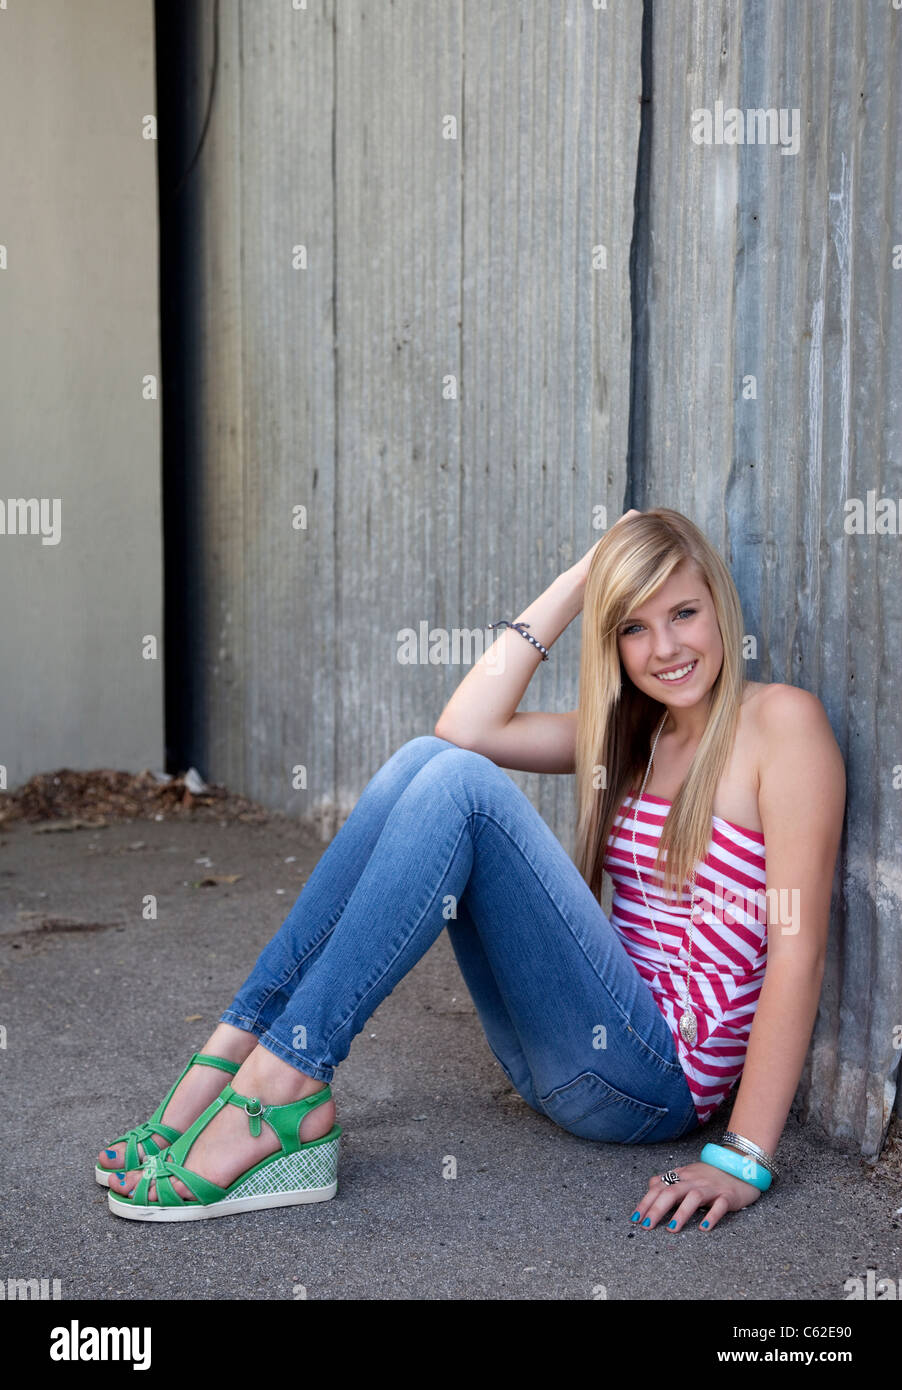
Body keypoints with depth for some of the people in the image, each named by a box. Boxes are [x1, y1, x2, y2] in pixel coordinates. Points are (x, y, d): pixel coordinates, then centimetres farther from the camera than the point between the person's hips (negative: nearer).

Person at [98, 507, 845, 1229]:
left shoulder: (781, 721, -4)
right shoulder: (630, 729, 17)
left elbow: (798, 948, -13)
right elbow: (466, 727, 4)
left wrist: (744, 1161, -20)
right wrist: (574, 584, 5)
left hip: (661, 1076, -7)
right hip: (552, 1061, 7)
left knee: (460, 784, -22)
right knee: (426, 760, -10)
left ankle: (285, 1088, -26)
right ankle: (233, 1054, -16)